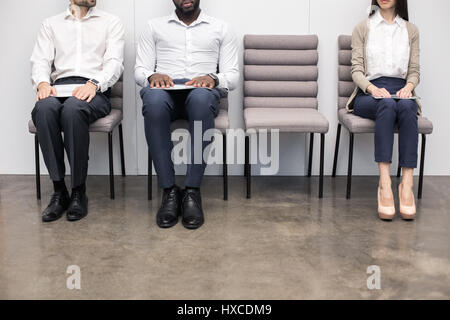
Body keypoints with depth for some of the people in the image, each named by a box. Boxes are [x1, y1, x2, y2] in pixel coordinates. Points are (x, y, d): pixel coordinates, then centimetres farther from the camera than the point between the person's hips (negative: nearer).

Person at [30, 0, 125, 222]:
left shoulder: (111, 23, 17)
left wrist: (94, 84, -18)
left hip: (94, 90, -2)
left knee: (73, 108, -38)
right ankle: (59, 190, -27)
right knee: (44, 108, -35)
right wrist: (42, 83, -12)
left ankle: (79, 191, -28)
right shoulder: (51, 24, 24)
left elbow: (114, 62, 2)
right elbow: (40, 61, 12)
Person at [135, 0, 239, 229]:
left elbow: (233, 75, 12)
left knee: (201, 98, -40)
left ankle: (192, 191, -33)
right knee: (154, 100, -39)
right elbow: (140, 70, 14)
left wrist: (213, 78, -12)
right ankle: (169, 191, -29)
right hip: (165, 88, 1)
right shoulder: (155, 26, 23)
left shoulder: (221, 29, 21)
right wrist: (152, 76, -11)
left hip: (202, 90, 0)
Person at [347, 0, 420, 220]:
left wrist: (409, 87, -9)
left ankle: (407, 185, -42)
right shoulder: (362, 29, 12)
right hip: (369, 94, -1)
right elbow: (356, 70, 3)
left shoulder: (411, 30, 19)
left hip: (401, 91, 2)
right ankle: (384, 184, -45)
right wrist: (373, 88, -17)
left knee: (407, 107, -35)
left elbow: (414, 70, 14)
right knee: (387, 104, -37)